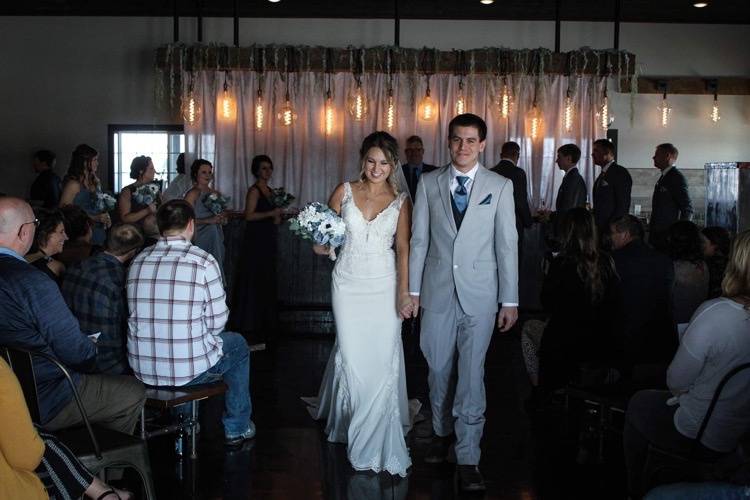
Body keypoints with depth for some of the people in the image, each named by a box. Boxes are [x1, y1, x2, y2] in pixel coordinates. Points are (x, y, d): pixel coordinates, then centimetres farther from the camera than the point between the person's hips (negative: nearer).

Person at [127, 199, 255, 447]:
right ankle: (236, 429, 34)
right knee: (238, 344, 25)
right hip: (191, 371, -5)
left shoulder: (138, 260, 2)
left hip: (141, 369, 5)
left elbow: (139, 313, 12)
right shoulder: (204, 261, -12)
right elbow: (217, 322, -9)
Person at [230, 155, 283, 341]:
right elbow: (249, 215, -17)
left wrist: (277, 218, 4)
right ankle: (249, 323, 1)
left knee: (266, 281, 10)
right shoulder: (254, 190, -9)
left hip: (268, 241, 8)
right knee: (253, 281, -5)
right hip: (255, 240, -8)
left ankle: (264, 322, 16)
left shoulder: (269, 191, 16)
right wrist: (271, 213, -18)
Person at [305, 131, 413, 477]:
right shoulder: (344, 192, 2)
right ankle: (350, 420, 24)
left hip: (384, 286, 0)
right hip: (348, 283, 0)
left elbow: (403, 248, -2)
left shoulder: (400, 200, 1)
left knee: (383, 357, -2)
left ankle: (378, 435, 14)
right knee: (352, 356, 0)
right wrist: (321, 243, -12)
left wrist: (404, 292, -10)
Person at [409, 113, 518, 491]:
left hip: (479, 294, -2)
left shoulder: (500, 186, 0)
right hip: (437, 291, 2)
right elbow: (419, 240, 6)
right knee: (439, 369, 12)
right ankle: (442, 432, 35)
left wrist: (510, 300, -2)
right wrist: (412, 289, 3)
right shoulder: (429, 183, 4)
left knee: (471, 375, -2)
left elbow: (507, 244, -1)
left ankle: (468, 458, 6)